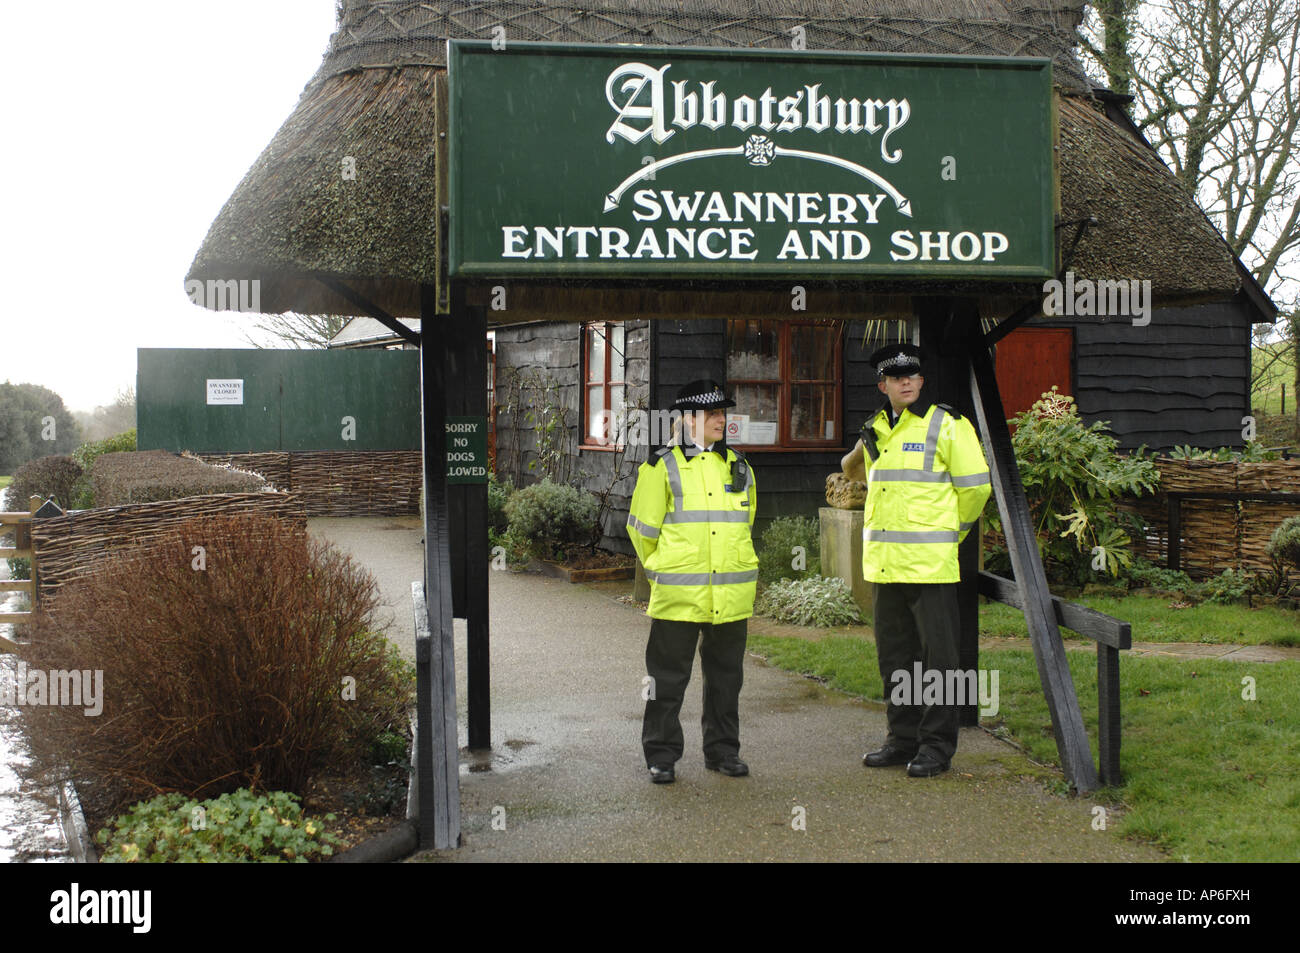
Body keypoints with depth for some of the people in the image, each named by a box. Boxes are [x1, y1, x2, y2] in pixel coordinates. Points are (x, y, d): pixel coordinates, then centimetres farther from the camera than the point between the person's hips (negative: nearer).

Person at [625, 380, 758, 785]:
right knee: (668, 676, 1)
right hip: (678, 595, -4)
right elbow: (643, 528, 3)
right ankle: (661, 755, 12)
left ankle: (723, 750, 25)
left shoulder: (739, 468, 11)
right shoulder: (662, 468, -4)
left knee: (725, 675, 12)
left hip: (731, 595, 4)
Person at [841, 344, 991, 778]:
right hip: (885, 563, 7)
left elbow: (975, 487, -3)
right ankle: (903, 739, 23)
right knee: (894, 655, 13)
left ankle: (937, 746, 5)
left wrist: (950, 531, 6)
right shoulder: (876, 430, 13)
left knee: (936, 656, -2)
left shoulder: (946, 426, -6)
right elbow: (854, 470, 33)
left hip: (930, 562, -7)